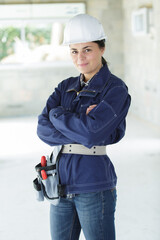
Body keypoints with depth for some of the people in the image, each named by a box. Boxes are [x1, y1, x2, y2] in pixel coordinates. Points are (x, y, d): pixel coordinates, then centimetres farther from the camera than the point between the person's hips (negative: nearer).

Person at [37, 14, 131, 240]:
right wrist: (79, 131, -16)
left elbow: (92, 133, -21)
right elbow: (43, 129, -2)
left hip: (94, 186, -6)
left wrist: (57, 114, -8)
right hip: (61, 183, 6)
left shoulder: (116, 89, -8)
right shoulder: (66, 87, 10)